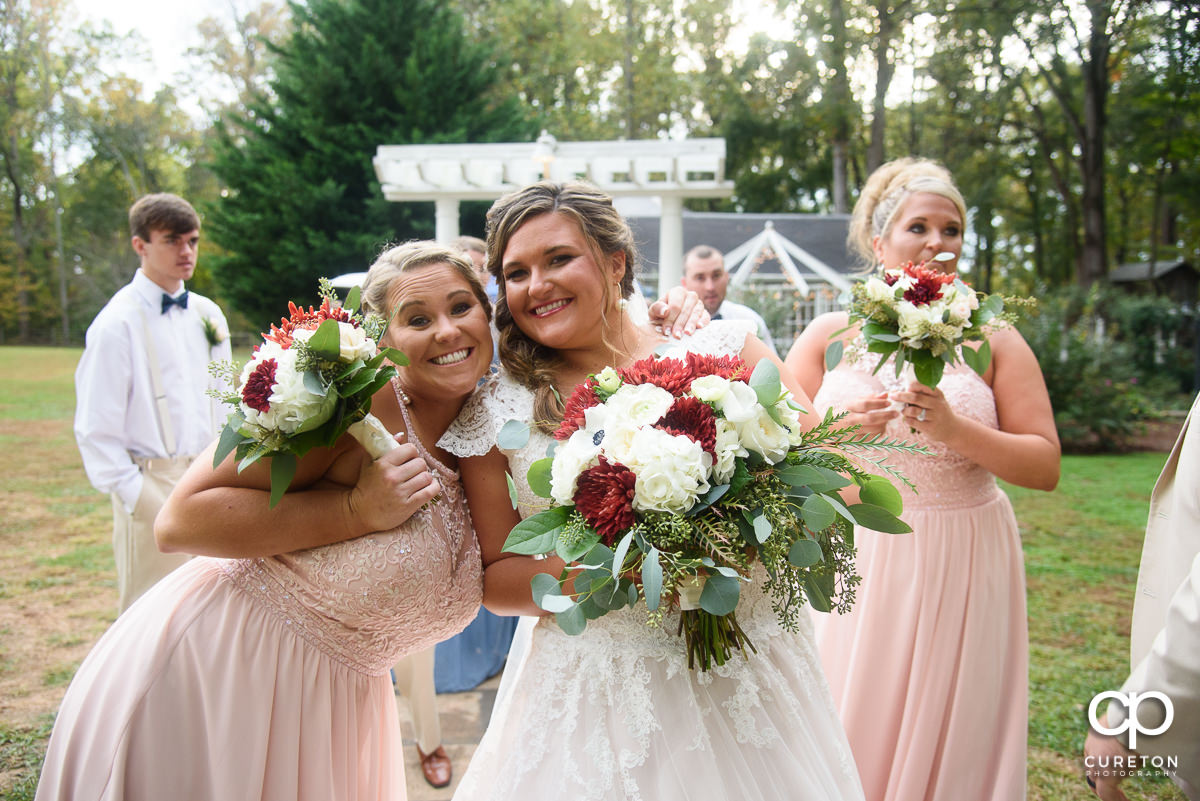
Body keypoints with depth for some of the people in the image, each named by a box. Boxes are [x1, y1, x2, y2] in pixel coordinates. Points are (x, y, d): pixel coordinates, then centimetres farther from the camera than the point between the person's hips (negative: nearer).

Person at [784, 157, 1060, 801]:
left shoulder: (990, 339, 0)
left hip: (958, 570, 0)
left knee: (947, 742, 10)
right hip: (853, 561, 1)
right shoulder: (828, 335, 2)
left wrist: (955, 430, -19)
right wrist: (838, 431, -18)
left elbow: (1046, 466, -4)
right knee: (848, 744, 10)